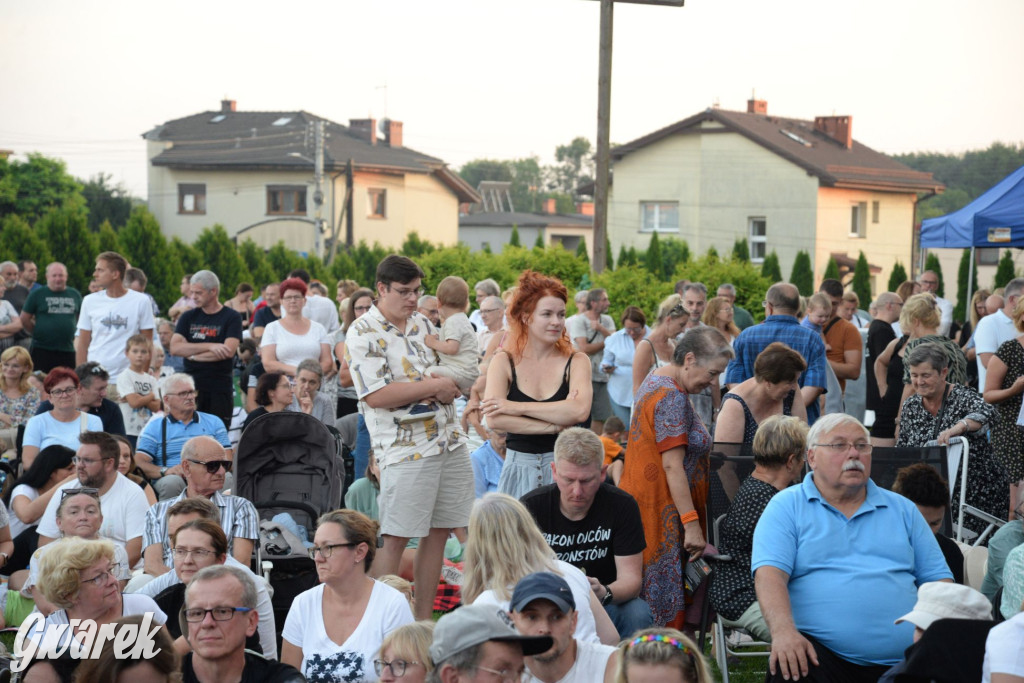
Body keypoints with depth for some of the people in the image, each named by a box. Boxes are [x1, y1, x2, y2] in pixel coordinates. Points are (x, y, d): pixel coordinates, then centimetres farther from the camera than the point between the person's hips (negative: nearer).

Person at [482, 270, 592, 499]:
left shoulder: (576, 362, -1)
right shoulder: (503, 362, 1)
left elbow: (580, 411, -18)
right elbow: (494, 419, -12)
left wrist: (517, 407, -16)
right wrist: (555, 426, -15)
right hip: (518, 469, 1)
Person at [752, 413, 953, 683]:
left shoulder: (902, 509, 21)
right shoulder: (786, 507, 9)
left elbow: (938, 578, 18)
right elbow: (770, 573, -6)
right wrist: (783, 630, -25)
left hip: (903, 658, 3)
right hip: (821, 654, -3)